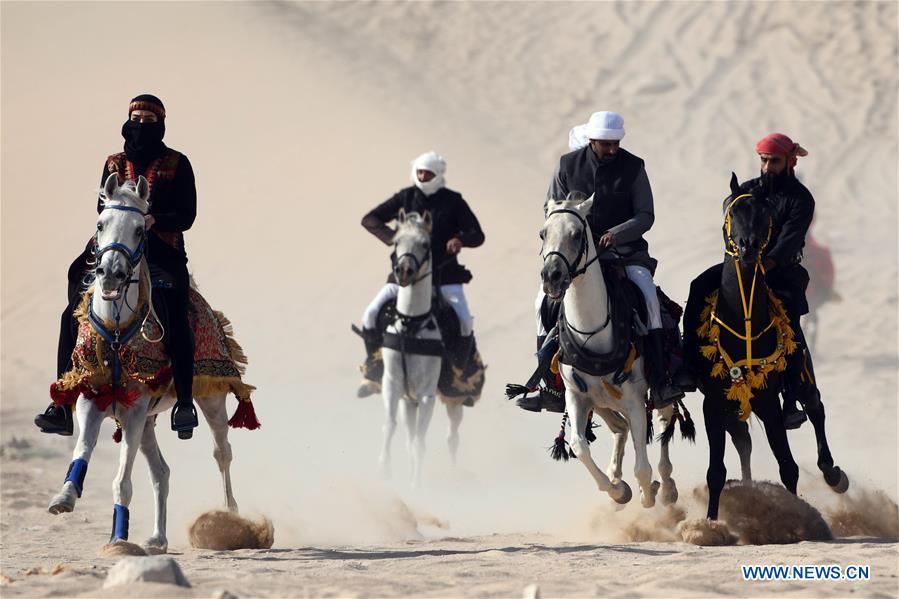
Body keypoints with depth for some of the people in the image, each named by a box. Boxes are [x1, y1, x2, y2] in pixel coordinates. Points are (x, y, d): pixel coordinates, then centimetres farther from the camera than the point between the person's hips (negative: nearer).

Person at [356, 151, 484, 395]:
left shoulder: (453, 201, 0)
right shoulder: (406, 197, 4)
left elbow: (477, 235, 2)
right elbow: (369, 219, 5)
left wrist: (460, 240, -22)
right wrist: (391, 236, -13)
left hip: (444, 274, -2)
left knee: (465, 321, -20)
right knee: (371, 314, -13)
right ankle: (373, 371, 1)